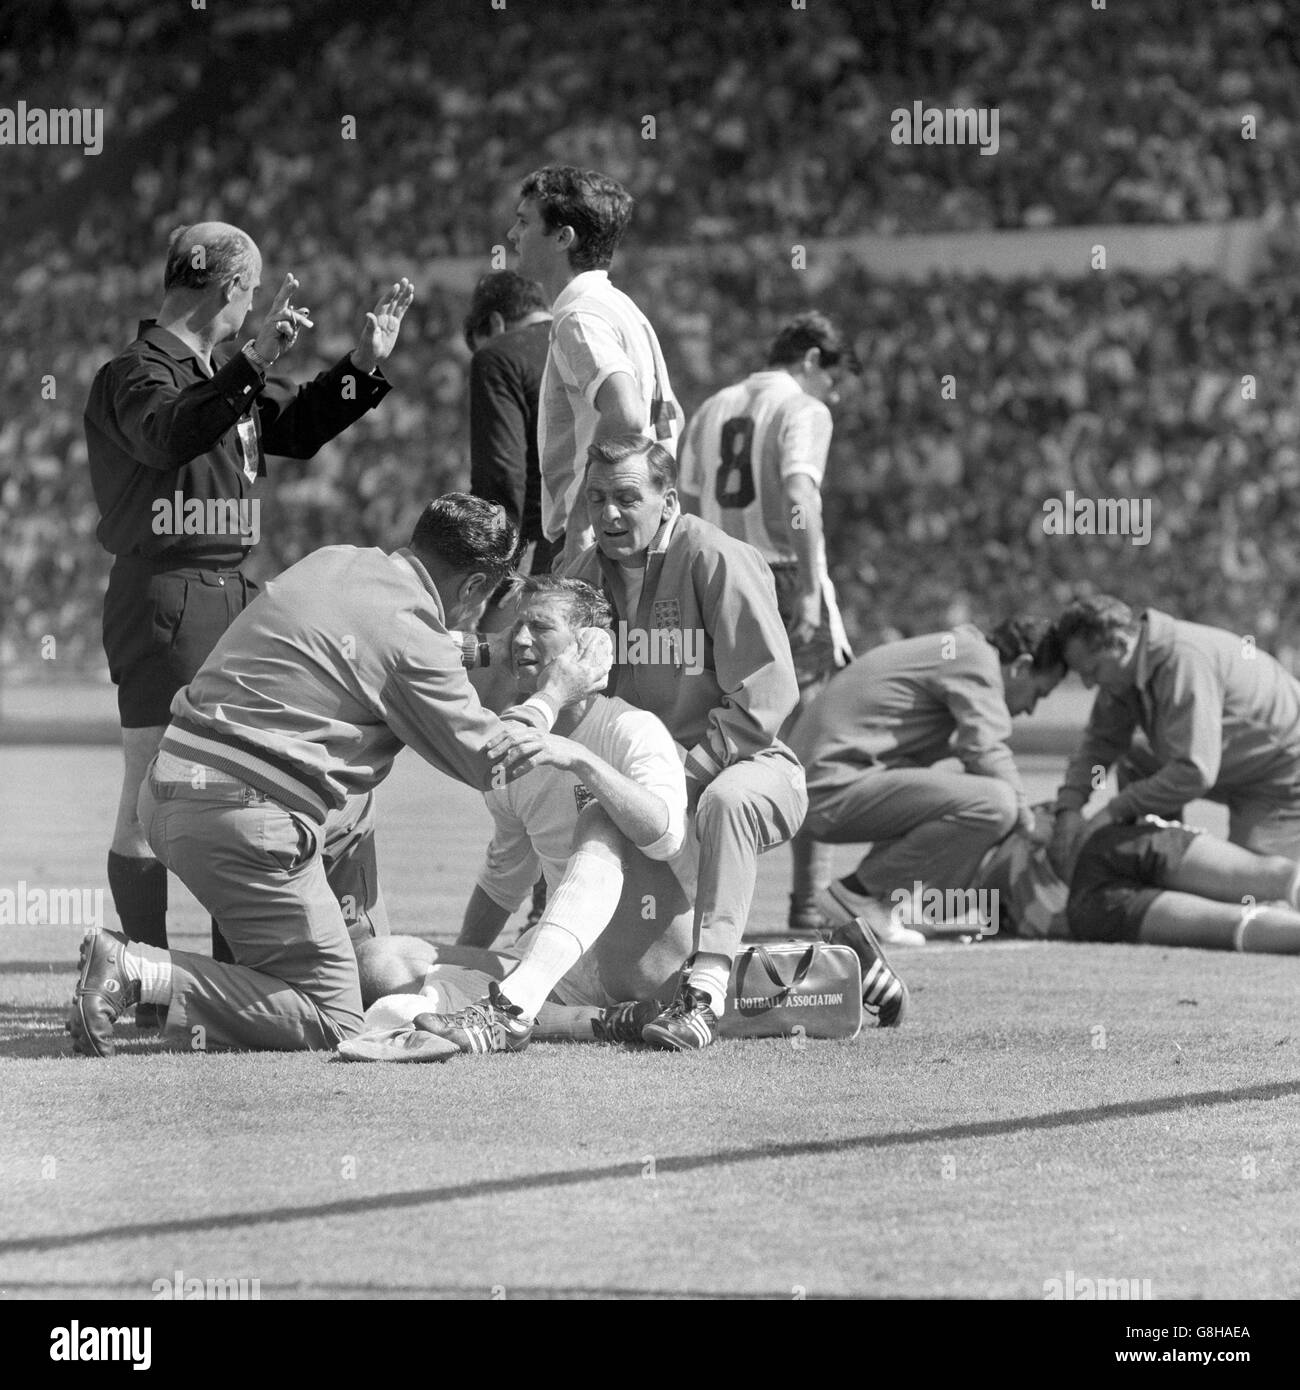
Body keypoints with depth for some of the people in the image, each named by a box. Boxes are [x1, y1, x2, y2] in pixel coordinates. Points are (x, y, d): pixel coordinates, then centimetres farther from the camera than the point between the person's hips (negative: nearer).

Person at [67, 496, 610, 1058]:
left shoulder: (332, 561, 14)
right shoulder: (412, 641, -8)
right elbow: (489, 759, 2)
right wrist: (555, 694, 19)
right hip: (241, 817, -9)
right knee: (335, 1021, -2)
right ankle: (133, 971, -13)